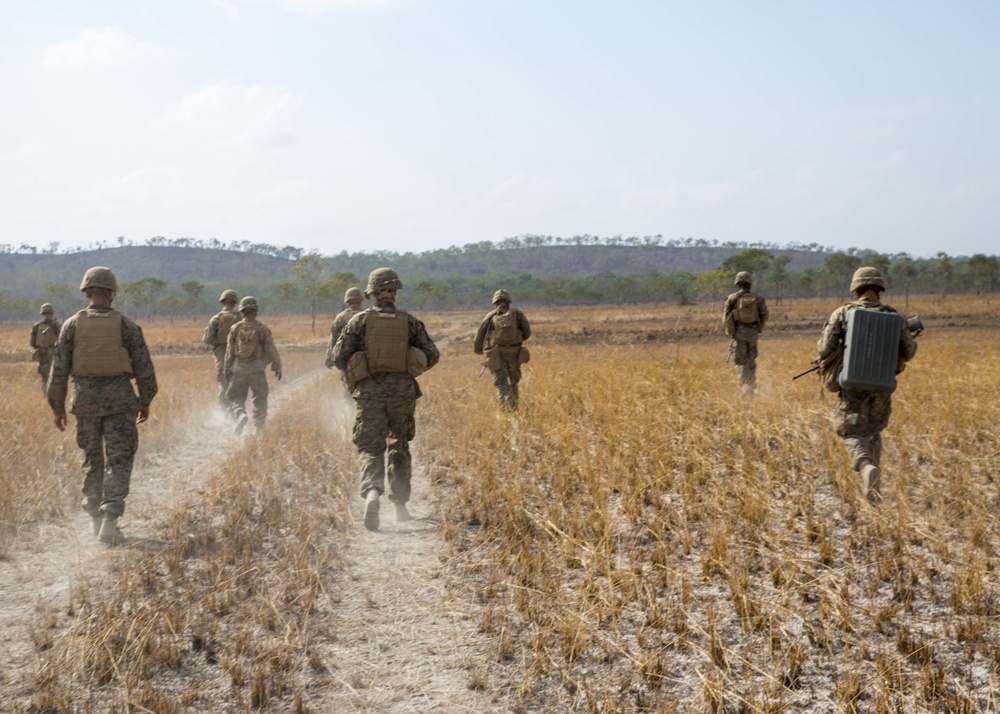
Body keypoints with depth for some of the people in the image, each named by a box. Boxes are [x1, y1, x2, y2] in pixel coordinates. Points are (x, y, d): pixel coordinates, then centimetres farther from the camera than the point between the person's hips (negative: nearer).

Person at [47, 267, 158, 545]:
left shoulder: (72, 325, 1)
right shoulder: (126, 325, -2)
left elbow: (59, 369, 0)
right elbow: (144, 368, -1)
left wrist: (58, 408, 8)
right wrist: (145, 402, 12)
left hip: (85, 400, 2)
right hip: (119, 399, -2)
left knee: (92, 460, 17)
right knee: (118, 461, 0)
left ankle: (97, 518, 23)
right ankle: (110, 520, -14)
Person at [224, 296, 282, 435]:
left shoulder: (235, 328, 1)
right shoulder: (262, 328, -4)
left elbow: (229, 352, 3)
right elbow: (271, 349, -5)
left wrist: (227, 370, 10)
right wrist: (277, 367, 1)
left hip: (239, 369, 1)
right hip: (257, 369, -1)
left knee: (235, 397, 11)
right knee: (260, 400, 10)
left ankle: (240, 415, -18)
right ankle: (258, 429, 9)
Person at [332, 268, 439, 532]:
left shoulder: (360, 320, 1)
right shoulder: (409, 321, 4)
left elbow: (339, 358, -1)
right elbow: (431, 356, 4)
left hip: (369, 391, -1)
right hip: (402, 390, 1)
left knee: (371, 448, 0)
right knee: (399, 447, 17)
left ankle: (372, 492, -28)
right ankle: (400, 505, 18)